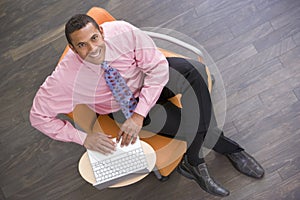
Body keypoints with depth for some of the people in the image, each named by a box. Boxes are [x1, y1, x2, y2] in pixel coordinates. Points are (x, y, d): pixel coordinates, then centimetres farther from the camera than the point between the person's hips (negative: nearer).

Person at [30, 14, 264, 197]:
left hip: (149, 79, 2)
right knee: (197, 121, -21)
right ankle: (231, 149, 10)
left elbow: (158, 67, -21)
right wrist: (84, 138, -24)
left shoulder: (123, 32, -29)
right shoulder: (65, 77, -29)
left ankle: (194, 162, -17)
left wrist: (138, 115, -28)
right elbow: (38, 116, -18)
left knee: (194, 72, -29)